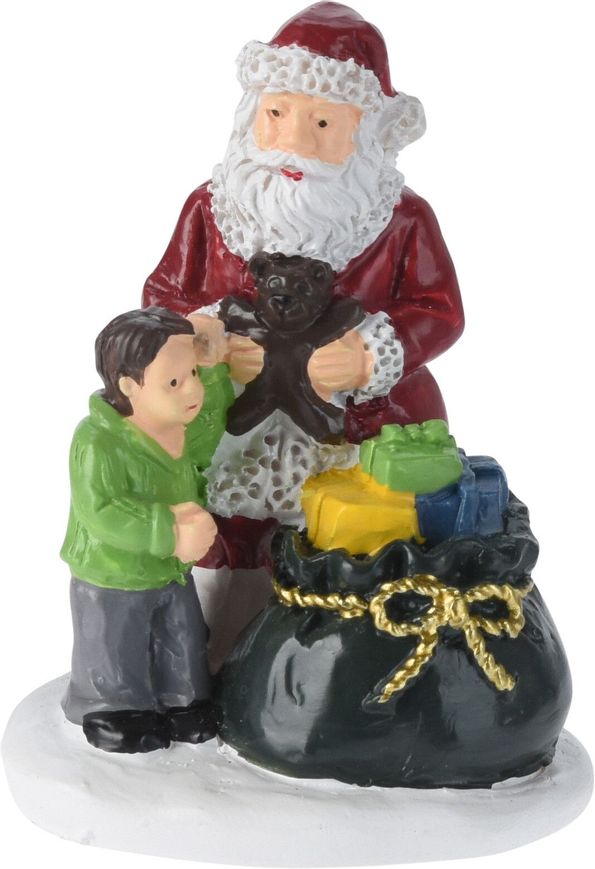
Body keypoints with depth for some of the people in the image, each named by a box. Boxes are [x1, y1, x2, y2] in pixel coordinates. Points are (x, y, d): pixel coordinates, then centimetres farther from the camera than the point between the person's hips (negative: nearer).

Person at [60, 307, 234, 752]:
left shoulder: (194, 426, -11)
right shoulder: (99, 442, -33)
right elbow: (100, 513, -37)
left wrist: (217, 372, -10)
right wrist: (170, 532, -39)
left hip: (173, 574, 6)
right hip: (112, 581, -6)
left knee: (184, 650, 23)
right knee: (117, 661, 16)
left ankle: (183, 702, 48)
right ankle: (116, 714, 42)